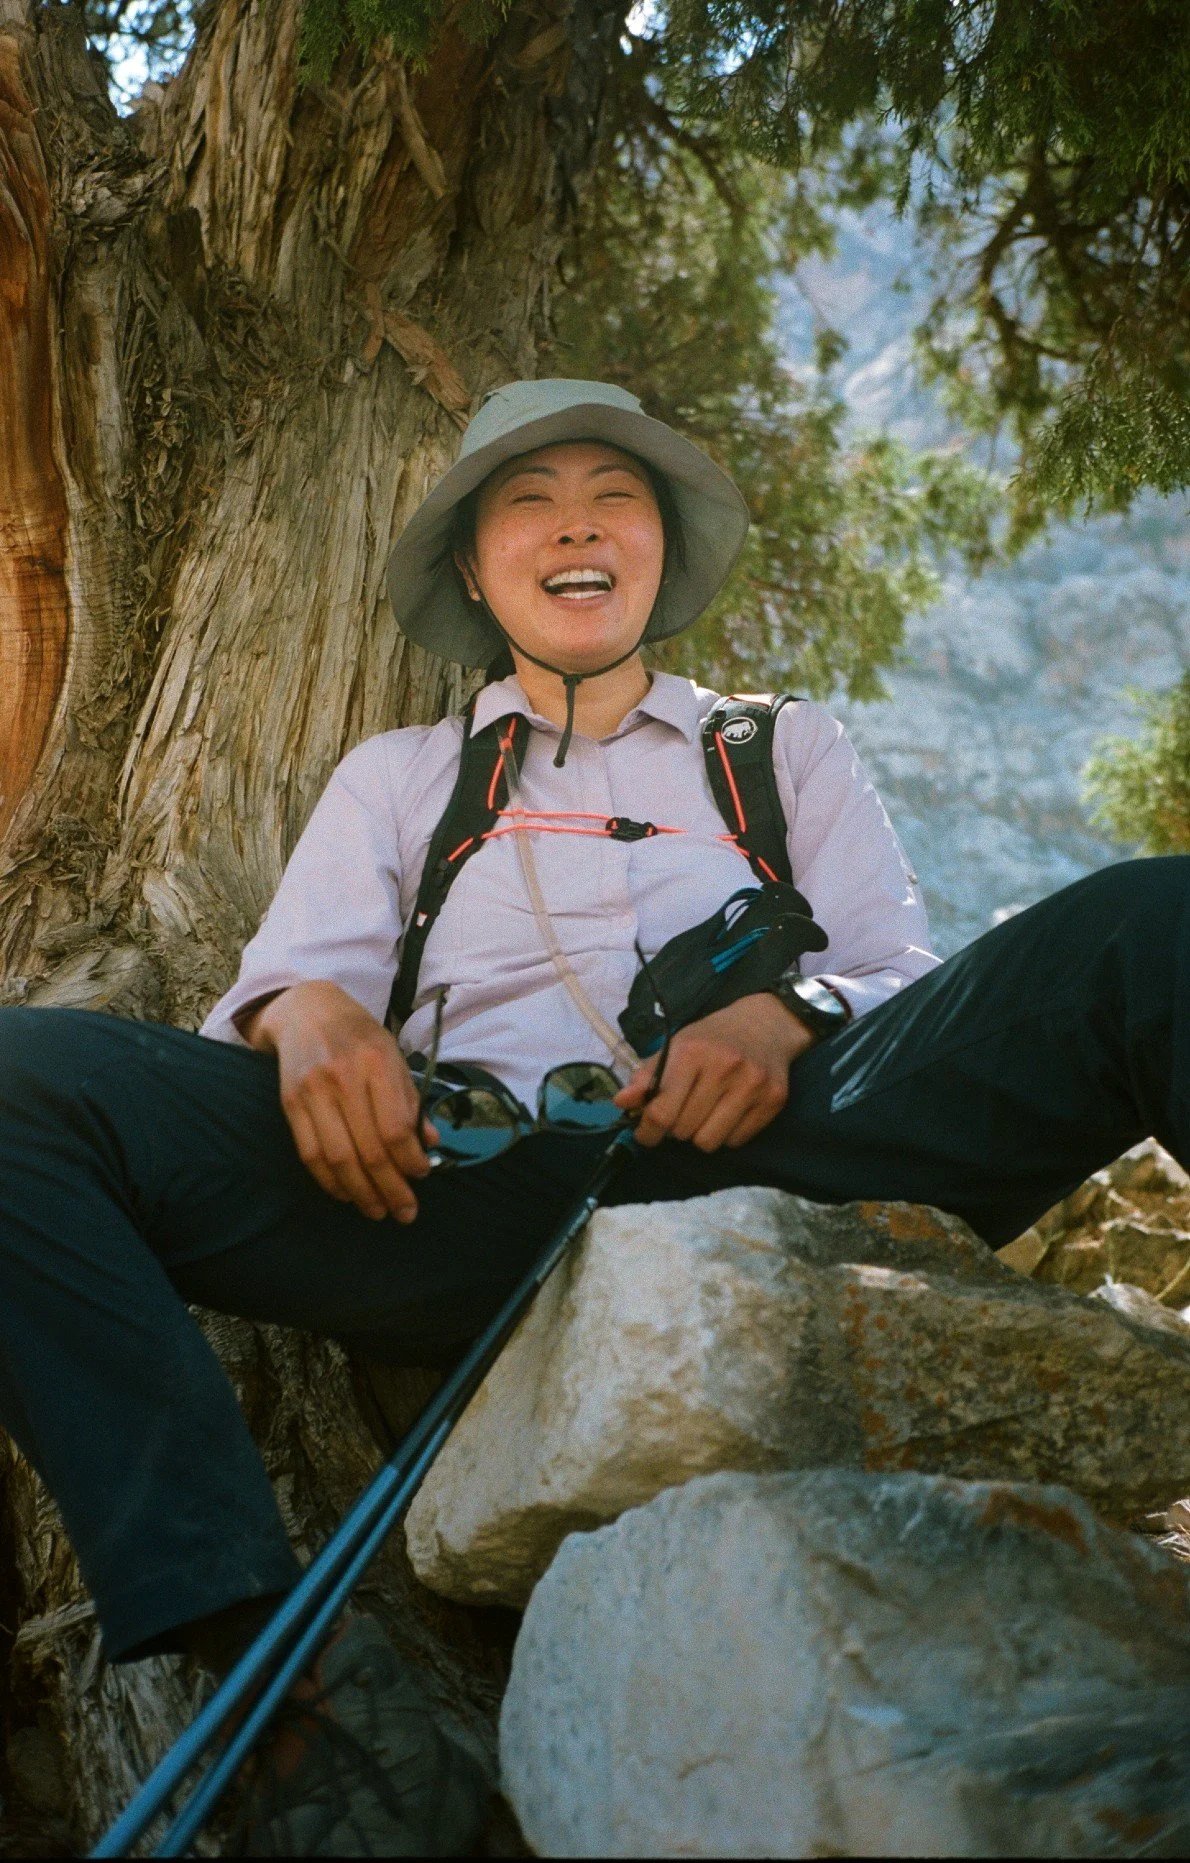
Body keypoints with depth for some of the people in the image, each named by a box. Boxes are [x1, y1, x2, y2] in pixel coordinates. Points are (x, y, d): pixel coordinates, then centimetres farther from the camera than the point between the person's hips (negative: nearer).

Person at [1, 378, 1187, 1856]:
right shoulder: (394, 777, 29)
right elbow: (285, 981, 16)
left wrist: (791, 1015, -9)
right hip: (480, 1207, 1)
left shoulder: (791, 750, 28)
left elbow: (903, 974, 16)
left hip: (761, 1176, 0)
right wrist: (311, 1014, -11)